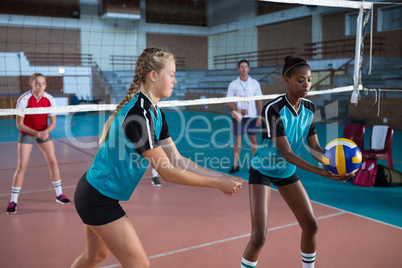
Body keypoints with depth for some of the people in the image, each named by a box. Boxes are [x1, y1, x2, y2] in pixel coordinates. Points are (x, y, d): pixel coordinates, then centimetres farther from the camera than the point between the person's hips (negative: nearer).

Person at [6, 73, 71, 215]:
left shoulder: (49, 99, -13)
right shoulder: (24, 99, -22)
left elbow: (53, 122, -5)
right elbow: (19, 124, -17)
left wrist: (46, 132, -24)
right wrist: (36, 133, -28)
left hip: (44, 132, 3)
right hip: (26, 133, -3)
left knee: (53, 163, 1)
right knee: (21, 167, -8)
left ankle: (59, 194, 18)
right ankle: (13, 201, 5)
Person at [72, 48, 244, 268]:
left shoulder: (155, 112, 2)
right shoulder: (138, 113, -28)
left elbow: (176, 159, 2)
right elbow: (168, 172, -26)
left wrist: (220, 176, -5)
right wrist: (217, 183, -20)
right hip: (98, 198, -10)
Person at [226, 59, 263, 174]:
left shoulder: (255, 83, 5)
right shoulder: (233, 84, 2)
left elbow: (259, 101, 4)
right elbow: (228, 102, 1)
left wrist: (260, 116, -5)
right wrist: (239, 110, -14)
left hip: (252, 116, 1)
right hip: (238, 116, 0)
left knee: (253, 140, 3)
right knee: (238, 140, 1)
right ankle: (235, 165, 7)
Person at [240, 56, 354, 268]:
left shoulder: (309, 109, -5)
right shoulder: (273, 109, -26)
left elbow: (314, 147, -5)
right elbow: (286, 153, -29)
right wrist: (322, 172, -36)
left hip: (287, 172, 7)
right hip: (262, 171, -6)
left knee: (311, 225, 9)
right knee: (259, 236, -12)